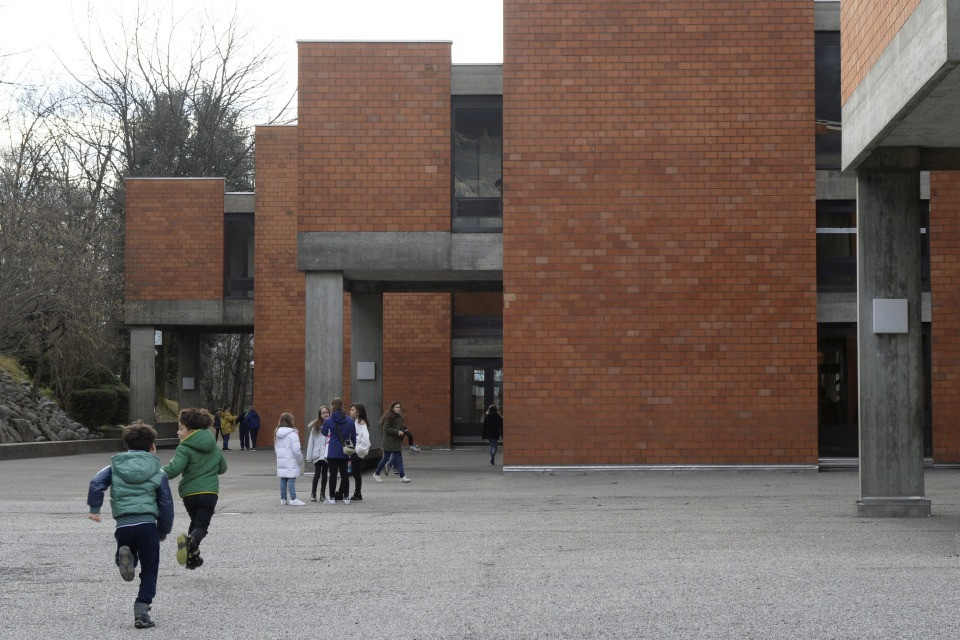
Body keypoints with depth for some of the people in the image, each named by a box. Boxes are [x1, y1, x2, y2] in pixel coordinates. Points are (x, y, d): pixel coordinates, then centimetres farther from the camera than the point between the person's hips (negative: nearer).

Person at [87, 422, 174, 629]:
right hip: (147, 524, -2)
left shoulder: (115, 467, 13)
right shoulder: (157, 472, 8)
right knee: (149, 572, 9)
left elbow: (96, 483, -2)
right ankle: (142, 610, -4)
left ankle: (124, 556, -11)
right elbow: (166, 504, 8)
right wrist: (164, 531, 18)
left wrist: (94, 509, 2)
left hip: (123, 525, 2)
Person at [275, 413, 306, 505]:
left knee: (283, 479, 11)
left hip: (281, 460, 7)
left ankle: (283, 499, 14)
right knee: (292, 480, -6)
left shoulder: (277, 434, 11)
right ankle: (293, 499, -8)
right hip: (291, 461, -7)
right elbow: (296, 450, -14)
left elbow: (276, 448, 16)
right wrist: (301, 462, -4)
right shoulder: (292, 433, -12)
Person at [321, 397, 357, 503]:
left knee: (333, 474, 3)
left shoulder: (328, 421, -10)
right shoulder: (350, 420, -1)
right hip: (344, 451, 3)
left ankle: (332, 497, 6)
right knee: (344, 473, 10)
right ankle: (346, 497, 10)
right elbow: (354, 437, 5)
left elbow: (324, 433, 8)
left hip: (333, 452, -3)